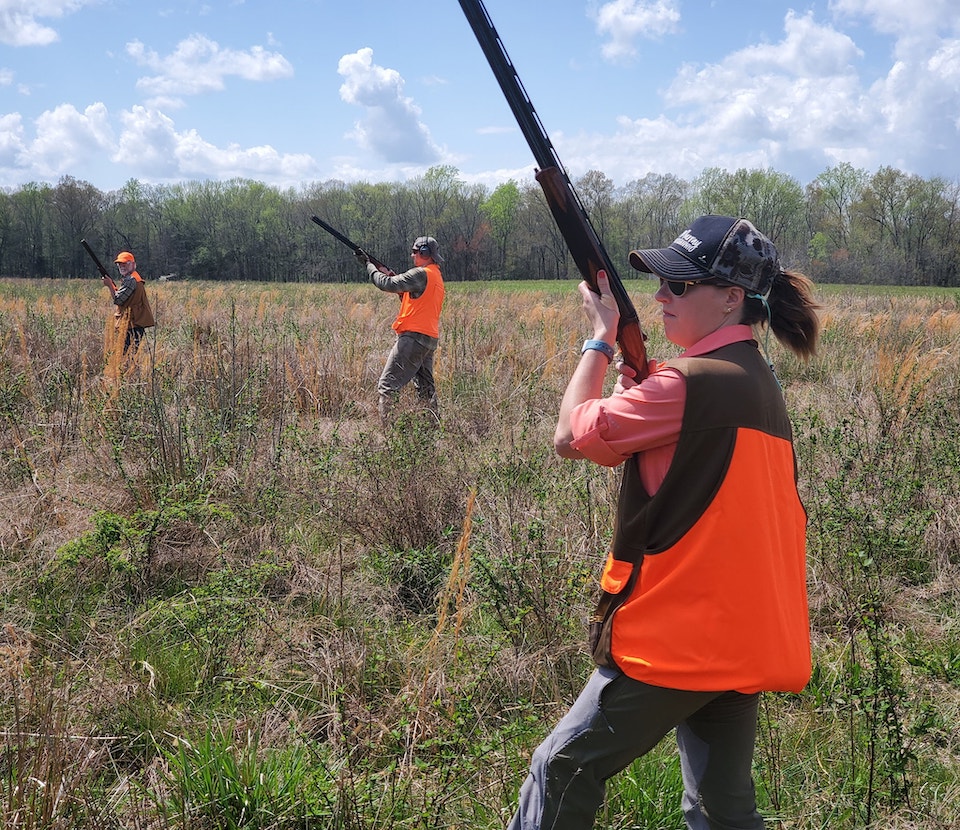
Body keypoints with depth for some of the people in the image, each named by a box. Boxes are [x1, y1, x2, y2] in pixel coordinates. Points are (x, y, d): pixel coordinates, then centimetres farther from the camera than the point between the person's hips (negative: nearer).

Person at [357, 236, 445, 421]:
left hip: (414, 337, -10)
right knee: (426, 388, 16)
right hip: (430, 338, 10)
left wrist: (368, 264, -4)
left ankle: (384, 423, -14)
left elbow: (387, 284, -16)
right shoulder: (436, 275, 18)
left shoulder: (421, 274, -12)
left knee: (387, 385, -9)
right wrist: (397, 282, 12)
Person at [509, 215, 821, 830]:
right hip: (747, 641, 9)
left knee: (564, 773, 6)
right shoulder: (757, 382, 10)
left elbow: (572, 436, -12)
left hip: (677, 635, -9)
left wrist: (601, 338, 0)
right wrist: (636, 373, 7)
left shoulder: (691, 382, -19)